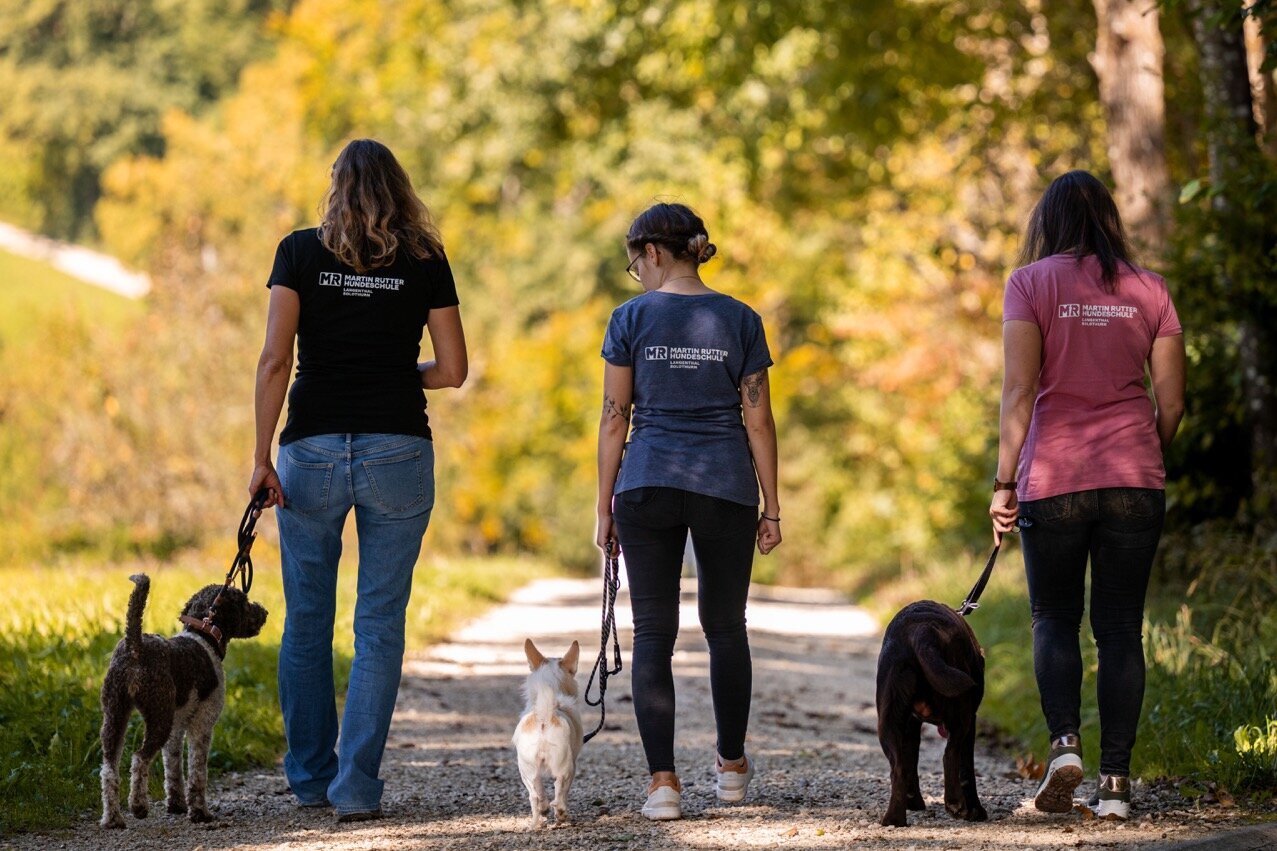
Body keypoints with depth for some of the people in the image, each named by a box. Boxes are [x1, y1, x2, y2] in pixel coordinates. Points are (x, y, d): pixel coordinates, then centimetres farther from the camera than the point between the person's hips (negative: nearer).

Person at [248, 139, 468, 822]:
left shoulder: (300, 253, 2)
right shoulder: (425, 262, 3)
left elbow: (275, 361, -6)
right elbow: (452, 371, 3)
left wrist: (261, 456, -5)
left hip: (312, 451, 0)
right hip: (397, 450, 0)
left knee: (306, 622, 13)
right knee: (379, 624, 3)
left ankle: (310, 777, 21)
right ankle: (356, 787, -3)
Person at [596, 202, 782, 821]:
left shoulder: (632, 318, -1)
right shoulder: (740, 320, 2)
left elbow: (614, 417, 0)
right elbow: (758, 420, 2)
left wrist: (604, 507, 6)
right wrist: (771, 508, 8)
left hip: (648, 485, -1)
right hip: (726, 487, 1)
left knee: (653, 631, 1)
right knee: (724, 625, 17)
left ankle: (664, 782, -7)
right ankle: (732, 765, 29)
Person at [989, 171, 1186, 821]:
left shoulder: (1031, 283, -2)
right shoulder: (1148, 290, 6)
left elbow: (1020, 391, -8)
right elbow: (1172, 401, 6)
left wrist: (1004, 482, -5)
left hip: (1054, 475, -2)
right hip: (1134, 477, 2)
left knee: (1055, 620, 12)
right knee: (1120, 627, 7)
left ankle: (1064, 741, -10)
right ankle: (1116, 779, 3)